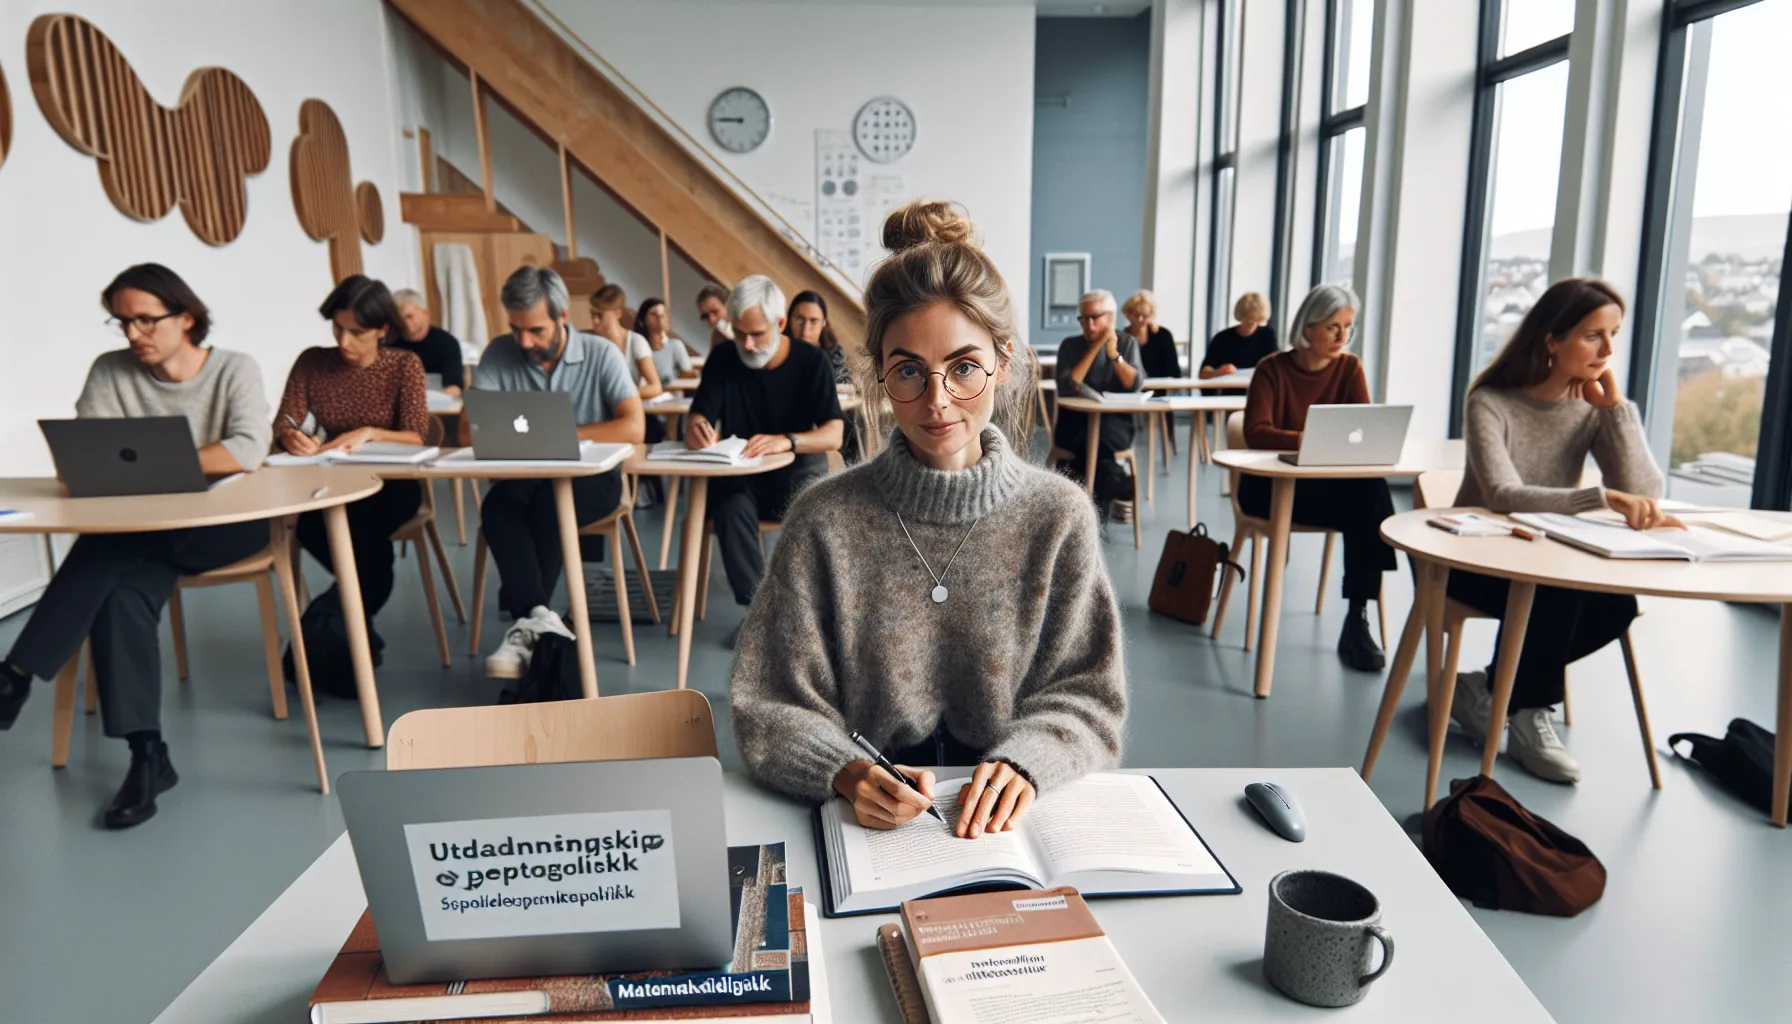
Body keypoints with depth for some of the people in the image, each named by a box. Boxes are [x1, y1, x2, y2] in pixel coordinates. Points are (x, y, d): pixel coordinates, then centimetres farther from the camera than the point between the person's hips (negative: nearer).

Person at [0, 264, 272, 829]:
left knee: (106, 551, -29)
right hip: (145, 532, 3)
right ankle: (147, 754, -25)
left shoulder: (234, 368, -4)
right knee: (121, 593, -28)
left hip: (230, 521, -3)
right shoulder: (110, 371, 5)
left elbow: (249, 450, -19)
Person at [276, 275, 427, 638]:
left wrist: (369, 433, -29)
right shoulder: (311, 361, 3)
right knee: (307, 525, -32)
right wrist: (291, 436, -25)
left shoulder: (404, 365, -3)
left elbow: (416, 438, -10)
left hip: (387, 484, -2)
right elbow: (282, 424, -1)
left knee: (358, 524, -34)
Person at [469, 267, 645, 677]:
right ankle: (538, 616, -40)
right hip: (525, 480, 2)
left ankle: (525, 623, -28)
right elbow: (468, 432, -5)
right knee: (496, 506, -30)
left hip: (592, 477, -2)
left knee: (547, 501, -34)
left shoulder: (602, 354, -6)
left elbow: (633, 428, -17)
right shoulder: (498, 354, 0)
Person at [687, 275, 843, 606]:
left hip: (798, 469, -1)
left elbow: (834, 434, -17)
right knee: (732, 510, -33)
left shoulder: (811, 361, -7)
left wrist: (787, 441, -38)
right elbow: (696, 418, -6)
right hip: (738, 473, 1)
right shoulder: (723, 359, -1)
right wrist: (698, 429, -33)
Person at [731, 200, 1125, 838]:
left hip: (1008, 823, 1)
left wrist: (1024, 761, -17)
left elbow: (1085, 695, 3)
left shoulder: (1058, 516, 0)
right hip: (867, 822, -1)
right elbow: (772, 707, -4)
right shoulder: (826, 522, -4)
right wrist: (849, 774, -22)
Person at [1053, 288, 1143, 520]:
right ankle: (1113, 481, -20)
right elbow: (1066, 386, -13)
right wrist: (1094, 349, -13)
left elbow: (1136, 385, -5)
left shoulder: (1127, 342, 6)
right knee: (1087, 439, -36)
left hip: (1115, 420, 0)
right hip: (1075, 421, 0)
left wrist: (1114, 354, -16)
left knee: (1102, 435, -34)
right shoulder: (1070, 345, 4)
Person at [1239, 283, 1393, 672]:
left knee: (1372, 488, -31)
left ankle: (1358, 617, -28)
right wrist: (1305, 440, -36)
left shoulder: (1350, 367, 6)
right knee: (1365, 507, -31)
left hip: (1329, 483, 4)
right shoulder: (1272, 369, -5)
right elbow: (1255, 432, -19)